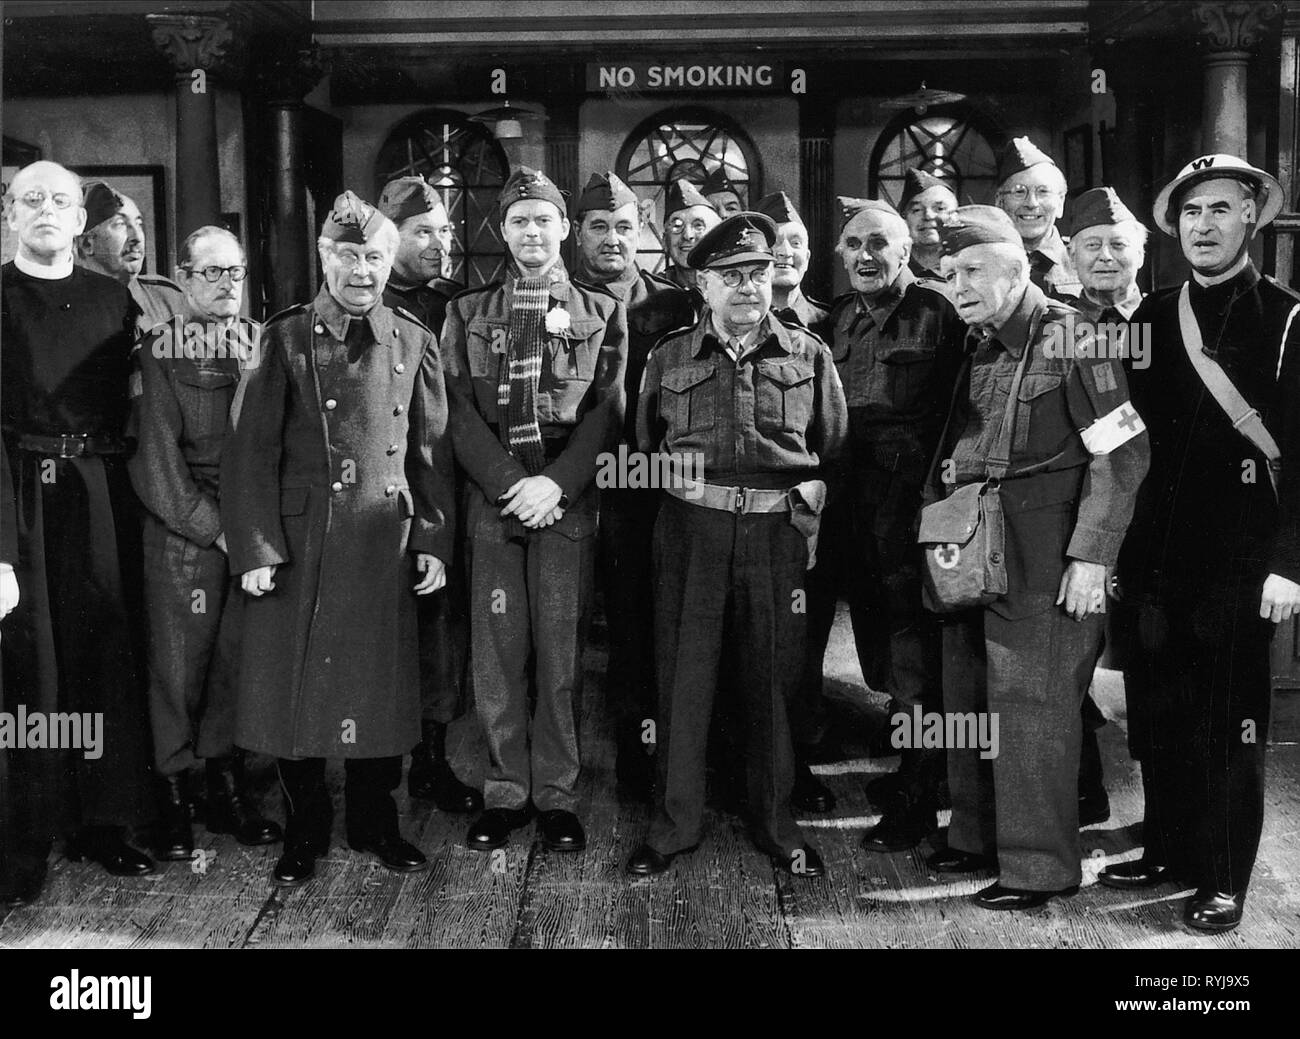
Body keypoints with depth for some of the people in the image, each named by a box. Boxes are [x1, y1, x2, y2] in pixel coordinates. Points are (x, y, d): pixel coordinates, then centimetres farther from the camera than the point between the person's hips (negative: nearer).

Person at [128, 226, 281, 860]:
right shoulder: (159, 354, -2)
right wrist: (215, 529, -12)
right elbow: (158, 461, -8)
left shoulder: (263, 346, 9)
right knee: (178, 664, 1)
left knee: (239, 660, 9)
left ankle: (227, 788, 22)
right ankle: (172, 800, 13)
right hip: (184, 533, -3)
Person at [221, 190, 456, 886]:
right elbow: (251, 453, -3)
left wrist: (434, 541, 3)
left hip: (385, 545, 2)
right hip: (298, 542, -2)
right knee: (294, 686, 5)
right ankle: (304, 831, 23)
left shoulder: (413, 343, 7)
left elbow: (432, 454, 9)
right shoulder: (285, 339, 0)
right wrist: (255, 549, -10)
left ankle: (375, 823, 28)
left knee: (381, 687, 10)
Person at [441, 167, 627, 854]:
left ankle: (557, 795, 10)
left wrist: (556, 483, -13)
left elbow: (606, 411, 1)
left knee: (561, 651, 1)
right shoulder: (468, 313, 12)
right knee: (498, 651, 1)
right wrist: (511, 485, -11)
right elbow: (462, 414, 2)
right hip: (492, 499, 1)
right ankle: (505, 792, 12)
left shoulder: (601, 314, 10)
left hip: (568, 500, -1)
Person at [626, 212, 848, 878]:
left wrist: (809, 495, 0)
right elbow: (644, 447, 16)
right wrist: (677, 489, 5)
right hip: (691, 529, 0)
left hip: (778, 530, 0)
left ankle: (776, 823, 21)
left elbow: (834, 449, 12)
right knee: (682, 677, 2)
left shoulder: (808, 354, 9)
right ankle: (673, 826, 14)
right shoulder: (670, 356, 9)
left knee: (773, 678, 7)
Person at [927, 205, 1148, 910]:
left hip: (1042, 556, -8)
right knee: (967, 700, 14)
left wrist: (1091, 553, -17)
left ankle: (1039, 866, 9)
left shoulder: (1070, 337, -9)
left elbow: (1122, 453, -14)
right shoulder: (976, 349, 13)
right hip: (972, 553, 8)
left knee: (1029, 707, -3)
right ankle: (977, 838, 29)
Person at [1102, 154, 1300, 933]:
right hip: (1156, 554, 5)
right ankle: (1167, 849, 28)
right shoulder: (1151, 320, 10)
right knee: (1158, 714, 12)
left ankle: (1224, 880, 15)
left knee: (1231, 721, 3)